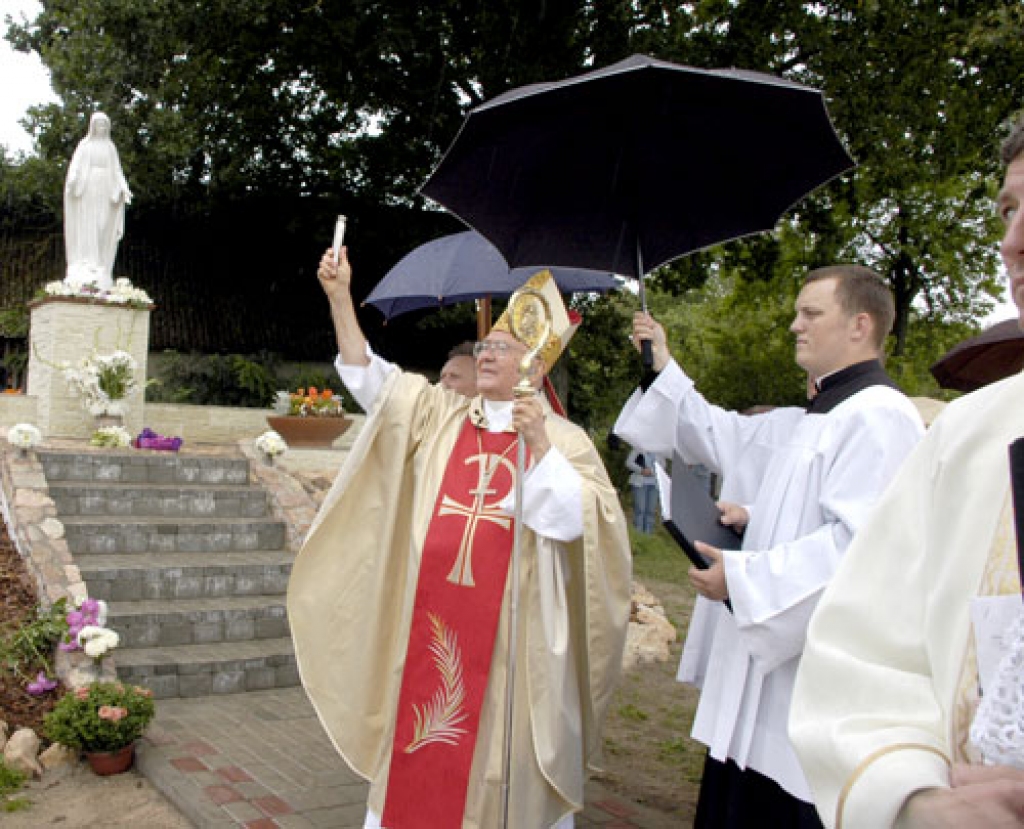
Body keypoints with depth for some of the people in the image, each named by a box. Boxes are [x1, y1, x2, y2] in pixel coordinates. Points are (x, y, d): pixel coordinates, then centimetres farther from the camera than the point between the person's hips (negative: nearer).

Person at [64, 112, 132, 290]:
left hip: (105, 193, 3)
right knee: (87, 228, -9)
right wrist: (73, 180, -23)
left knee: (103, 231, -1)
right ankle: (85, 268, -13)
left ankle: (101, 272, -2)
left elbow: (116, 172, 12)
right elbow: (75, 166, -2)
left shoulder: (110, 147, 16)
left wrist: (123, 189, -4)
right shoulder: (84, 145, 7)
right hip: (87, 190, -3)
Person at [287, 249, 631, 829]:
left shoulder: (564, 438, -2)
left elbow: (581, 519, -13)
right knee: (422, 753, 12)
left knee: (499, 754, 6)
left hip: (510, 629, -3)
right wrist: (340, 297, -5)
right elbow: (371, 379, 3)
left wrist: (539, 446, -23)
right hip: (430, 618, 4)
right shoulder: (437, 415, 8)